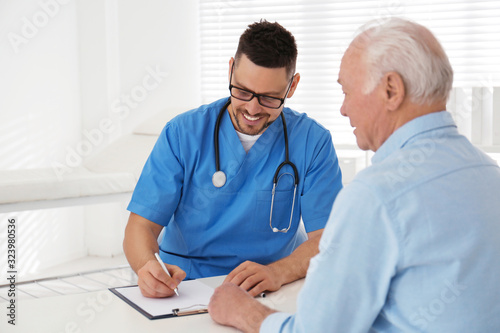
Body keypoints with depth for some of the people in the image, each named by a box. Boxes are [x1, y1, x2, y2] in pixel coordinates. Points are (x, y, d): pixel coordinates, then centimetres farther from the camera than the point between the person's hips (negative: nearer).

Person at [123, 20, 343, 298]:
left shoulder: (313, 141, -3)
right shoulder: (183, 133, -2)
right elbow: (141, 225, -5)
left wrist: (277, 272, -30)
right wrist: (148, 267, -28)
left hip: (270, 297, 1)